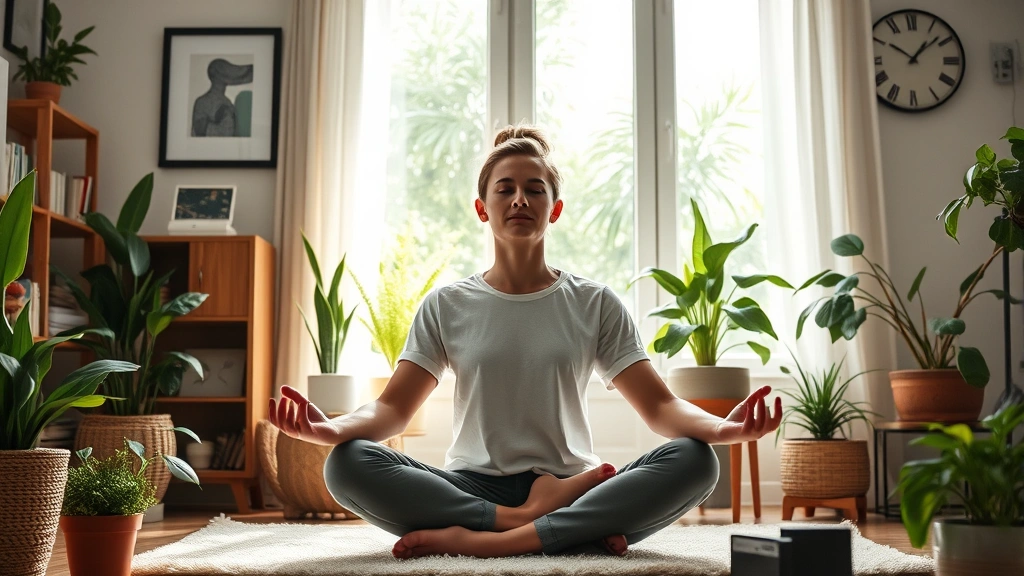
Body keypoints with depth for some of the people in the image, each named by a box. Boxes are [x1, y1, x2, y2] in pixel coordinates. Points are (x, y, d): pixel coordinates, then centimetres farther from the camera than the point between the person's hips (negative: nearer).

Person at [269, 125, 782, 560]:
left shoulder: (594, 304, 8)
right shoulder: (447, 305, 8)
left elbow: (660, 407, 0)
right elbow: (392, 408, 0)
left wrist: (724, 427, -23)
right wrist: (332, 428, -24)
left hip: (568, 484, 1)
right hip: (472, 487, 0)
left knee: (693, 460, -27)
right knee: (348, 465, -26)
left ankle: (475, 541, -31)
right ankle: (558, 526, -25)